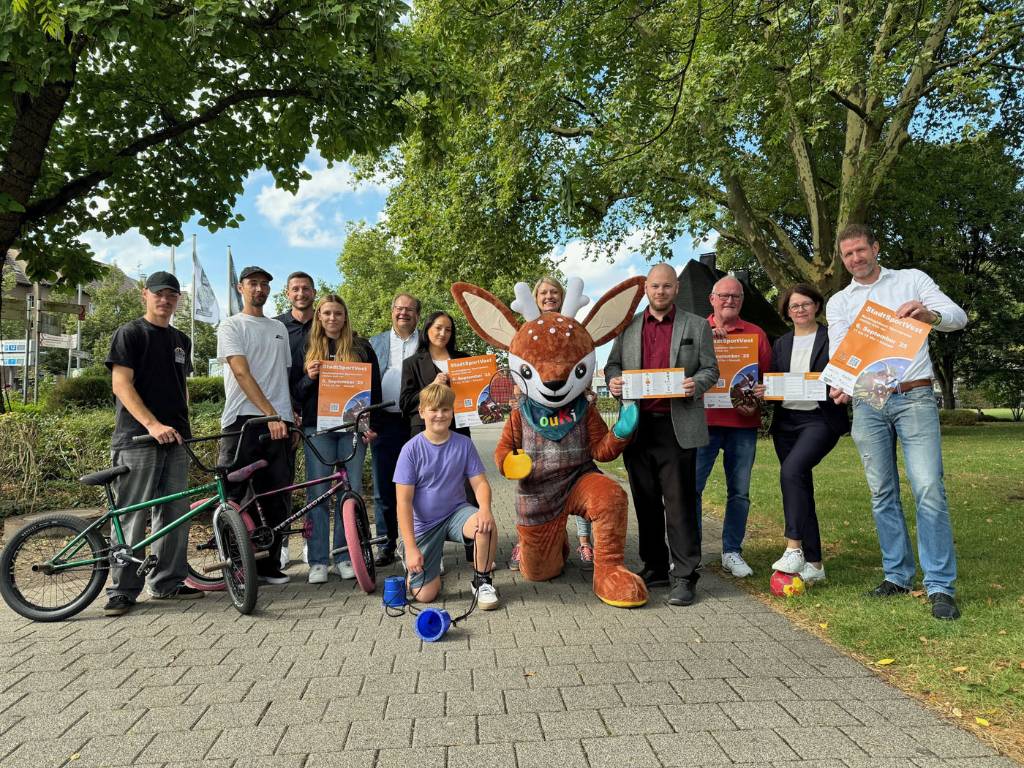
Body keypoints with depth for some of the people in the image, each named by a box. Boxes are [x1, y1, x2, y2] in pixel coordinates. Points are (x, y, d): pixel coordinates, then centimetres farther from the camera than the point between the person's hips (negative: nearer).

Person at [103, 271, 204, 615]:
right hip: (137, 438, -6)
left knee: (175, 513, 8)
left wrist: (183, 425, 14)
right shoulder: (130, 333, -1)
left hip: (175, 438, 6)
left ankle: (167, 582, 18)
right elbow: (121, 384, -10)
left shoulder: (181, 340, 18)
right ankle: (123, 590, 5)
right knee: (133, 516, -4)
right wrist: (153, 424, -20)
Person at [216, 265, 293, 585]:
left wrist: (291, 413, 11)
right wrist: (270, 414, -19)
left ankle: (269, 564, 14)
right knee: (238, 498, -2)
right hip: (243, 420, -5)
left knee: (277, 498, 5)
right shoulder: (231, 326, 3)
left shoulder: (279, 328, 20)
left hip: (279, 421, 5)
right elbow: (242, 373, -10)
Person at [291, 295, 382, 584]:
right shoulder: (306, 348, 13)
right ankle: (318, 561, 6)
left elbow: (374, 388, 9)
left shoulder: (361, 348, 11)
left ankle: (345, 556, 11)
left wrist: (372, 425, 1)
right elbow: (295, 392, 12)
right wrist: (309, 378, -9)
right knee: (317, 493, -1)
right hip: (318, 429, 0)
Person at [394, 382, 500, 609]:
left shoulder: (464, 444, -5)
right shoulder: (411, 449, -12)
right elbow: (404, 501, -12)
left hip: (456, 512, 2)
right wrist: (410, 548, -16)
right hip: (424, 524, -1)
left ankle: (481, 581, -6)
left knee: (487, 526, -32)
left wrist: (484, 508, -27)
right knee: (424, 595, -8)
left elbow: (480, 482, -3)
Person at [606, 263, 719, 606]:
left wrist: (697, 385, -14)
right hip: (637, 426, 3)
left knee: (679, 501, -3)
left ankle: (684, 576, 4)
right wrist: (612, 381, -6)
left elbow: (710, 368, 8)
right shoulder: (628, 326, 14)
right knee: (645, 501, 10)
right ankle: (655, 568, 22)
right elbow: (612, 364, 16)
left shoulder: (697, 326, 8)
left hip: (677, 426, -3)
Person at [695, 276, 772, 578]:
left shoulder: (756, 334, 12)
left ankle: (732, 552, 19)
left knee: (739, 491, 7)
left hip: (743, 421, 2)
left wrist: (762, 391, -10)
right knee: (691, 487, -5)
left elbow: (769, 374, 10)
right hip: (703, 420, -2)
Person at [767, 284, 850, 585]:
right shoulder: (781, 344, 16)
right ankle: (813, 563, 14)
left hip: (820, 419, -5)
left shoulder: (832, 337, 3)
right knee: (801, 486, 6)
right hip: (785, 421, 5)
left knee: (791, 471, -28)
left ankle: (793, 547, -23)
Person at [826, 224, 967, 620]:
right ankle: (898, 575, 17)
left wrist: (928, 314, -26)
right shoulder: (838, 302, 13)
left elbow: (958, 316, -2)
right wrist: (840, 384, -21)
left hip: (914, 397, -2)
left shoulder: (912, 280, 8)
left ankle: (941, 586, -4)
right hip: (867, 404, 3)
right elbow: (838, 352, 0)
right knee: (882, 494, 6)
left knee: (929, 488, -10)